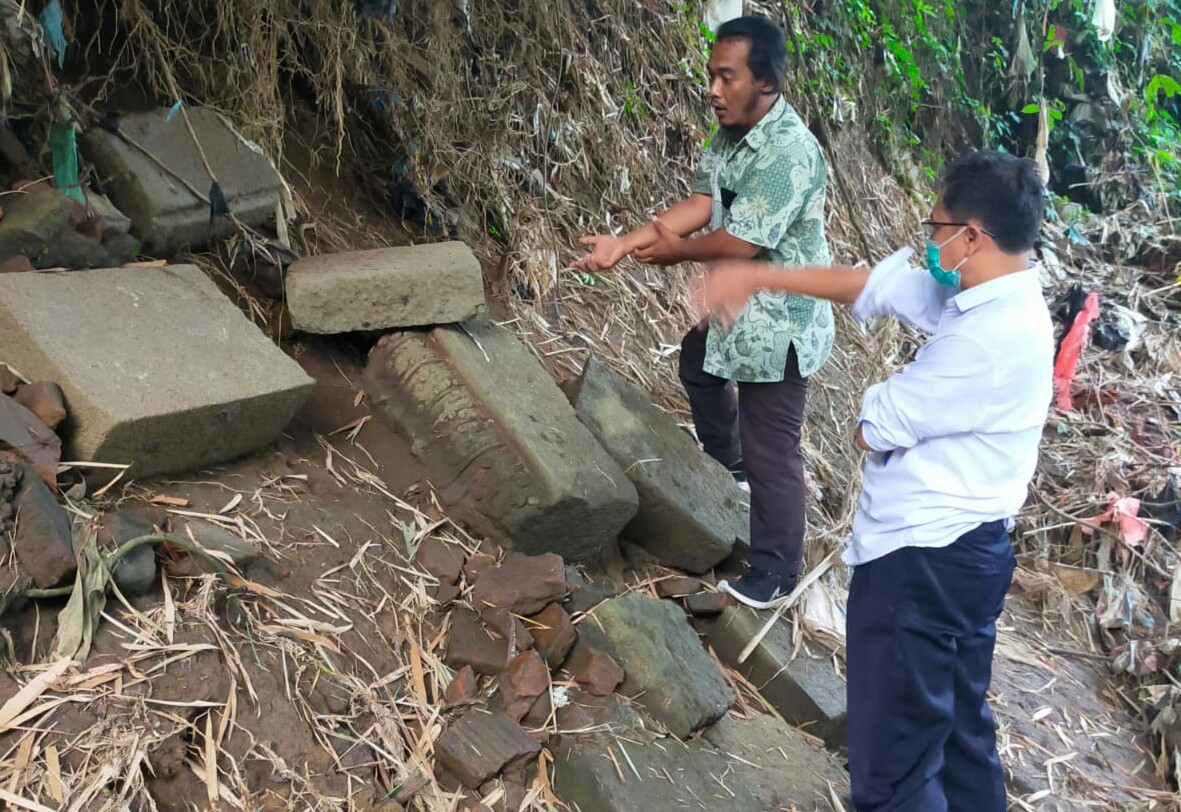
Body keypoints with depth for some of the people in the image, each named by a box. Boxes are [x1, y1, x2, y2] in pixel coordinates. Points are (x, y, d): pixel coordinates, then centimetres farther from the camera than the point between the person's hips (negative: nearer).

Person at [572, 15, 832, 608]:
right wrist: (625, 243, -14)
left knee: (771, 451, 0)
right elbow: (700, 204, -3)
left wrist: (676, 252, -11)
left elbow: (739, 242, -29)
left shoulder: (789, 152, -29)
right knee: (698, 362, 34)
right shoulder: (732, 134, 1)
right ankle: (728, 461, 57)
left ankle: (775, 572, 17)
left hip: (778, 323, -10)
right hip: (738, 306, 10)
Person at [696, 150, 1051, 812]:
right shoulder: (990, 297, 4)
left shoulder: (992, 335, -26)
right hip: (963, 550, 10)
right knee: (961, 730, 25)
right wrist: (757, 277, 10)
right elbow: (869, 284, 10)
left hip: (921, 558, -10)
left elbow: (876, 429, -19)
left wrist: (882, 401, 4)